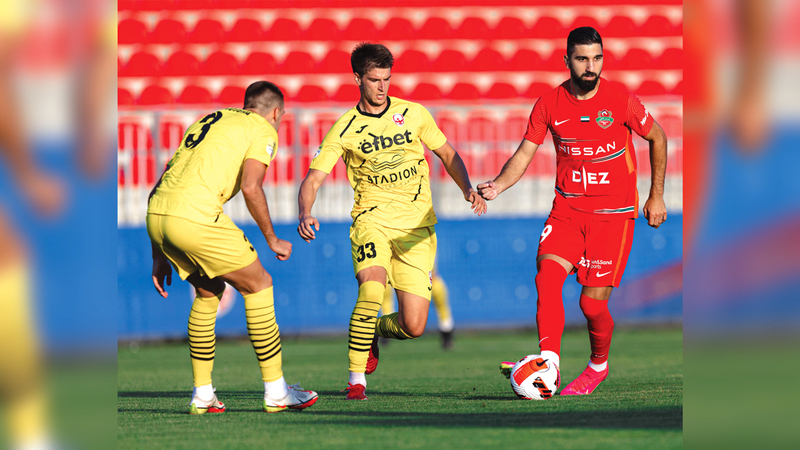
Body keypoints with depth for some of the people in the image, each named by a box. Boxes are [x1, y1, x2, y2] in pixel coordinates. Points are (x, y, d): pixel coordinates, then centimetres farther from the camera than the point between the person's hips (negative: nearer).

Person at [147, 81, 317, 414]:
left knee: (209, 290, 26)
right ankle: (275, 391, 13)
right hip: (194, 216, -7)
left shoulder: (208, 122, 30)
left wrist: (159, 256, 27)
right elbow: (250, 187, -9)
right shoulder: (263, 130, 9)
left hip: (155, 215, 7)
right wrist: (272, 240, 5)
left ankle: (202, 395, 24)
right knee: (258, 285, 10)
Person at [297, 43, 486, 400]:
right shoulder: (345, 129, -3)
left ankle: (375, 331, 31)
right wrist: (305, 214, -26)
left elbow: (447, 154, 16)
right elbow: (313, 179, -6)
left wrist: (468, 189, -1)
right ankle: (356, 380, -17)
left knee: (413, 327, -6)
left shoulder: (413, 114, 3)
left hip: (417, 225, 2)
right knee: (372, 288, -31)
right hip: (373, 219, -2)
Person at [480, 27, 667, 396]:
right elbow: (524, 154, 3)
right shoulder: (550, 104, -1)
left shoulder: (621, 101, -8)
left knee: (593, 302, -5)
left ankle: (599, 364, 23)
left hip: (613, 213, -2)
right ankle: (548, 362, -24)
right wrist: (498, 185, -15)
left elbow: (658, 139, 7)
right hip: (566, 210, 3)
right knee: (547, 276, -22)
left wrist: (656, 196, 7)